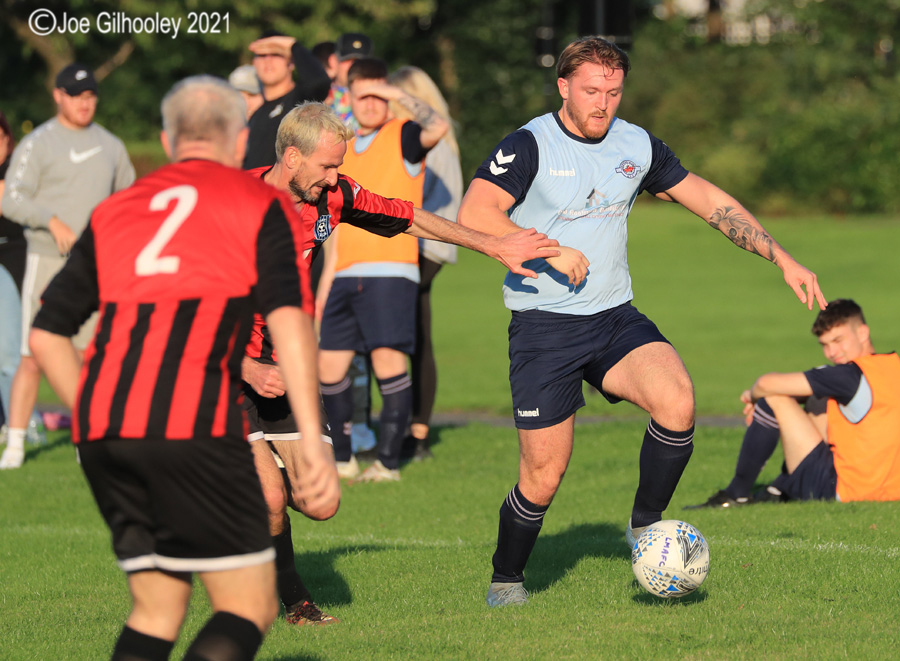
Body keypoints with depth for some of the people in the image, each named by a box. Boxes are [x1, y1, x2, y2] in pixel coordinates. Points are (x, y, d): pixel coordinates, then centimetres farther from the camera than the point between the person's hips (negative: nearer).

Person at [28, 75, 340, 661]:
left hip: (101, 429, 5)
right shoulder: (263, 205, 11)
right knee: (249, 608, -1)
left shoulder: (114, 211, 24)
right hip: (194, 428, -5)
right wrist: (312, 441, -10)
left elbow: (47, 333, 21)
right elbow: (290, 320, -5)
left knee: (156, 607, 17)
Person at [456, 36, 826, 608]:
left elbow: (709, 201, 14)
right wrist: (549, 252, -24)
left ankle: (645, 527, -3)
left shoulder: (637, 146, 6)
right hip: (543, 325, -4)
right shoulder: (530, 146, -9)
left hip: (616, 318, 4)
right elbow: (476, 214, -21)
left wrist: (783, 260, 11)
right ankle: (506, 580, 22)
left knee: (677, 401, -25)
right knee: (543, 477, -5)